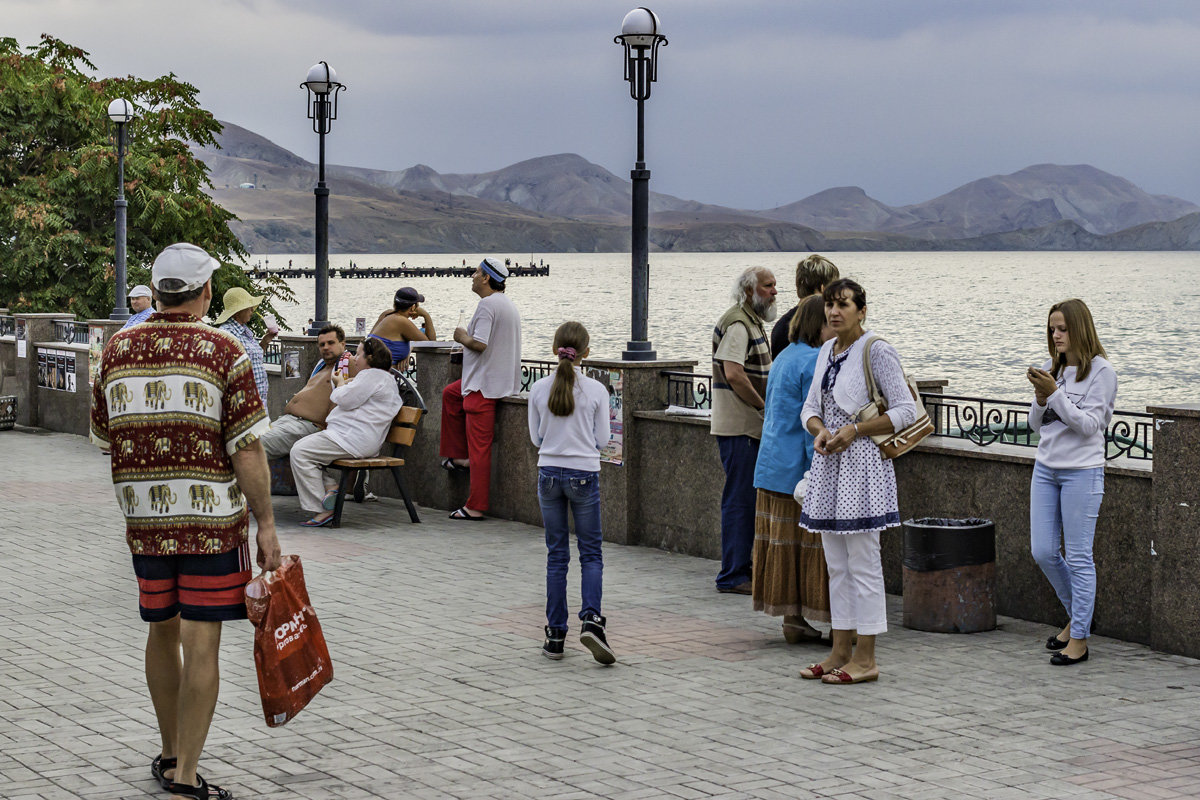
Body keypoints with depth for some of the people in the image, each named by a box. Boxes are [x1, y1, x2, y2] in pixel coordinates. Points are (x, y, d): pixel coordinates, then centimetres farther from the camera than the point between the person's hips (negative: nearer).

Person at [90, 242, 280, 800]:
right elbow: (246, 448, -13)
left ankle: (170, 754, 30)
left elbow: (103, 437, 13)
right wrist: (266, 523, -7)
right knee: (200, 644, -2)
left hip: (144, 519, 5)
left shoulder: (118, 350, 4)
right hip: (213, 521, -5)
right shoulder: (223, 352, -10)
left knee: (162, 632, 18)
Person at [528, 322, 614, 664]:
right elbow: (602, 438, -1)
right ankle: (590, 619, -15)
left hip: (549, 473, 2)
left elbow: (536, 437, 4)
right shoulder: (596, 391, -8)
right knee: (591, 552, 7)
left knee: (556, 555, 9)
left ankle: (555, 635, 9)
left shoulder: (539, 390, -4)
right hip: (584, 475, -2)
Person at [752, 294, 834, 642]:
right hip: (800, 468, -9)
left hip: (773, 466, 9)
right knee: (811, 545, -4)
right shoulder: (814, 362, -15)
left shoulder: (784, 358, 15)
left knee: (784, 545, 9)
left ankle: (791, 618, 12)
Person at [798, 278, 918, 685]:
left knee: (862, 564, -4)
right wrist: (820, 430, -4)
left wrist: (854, 430, -16)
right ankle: (841, 651, 19)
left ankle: (865, 659, 2)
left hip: (861, 464, -8)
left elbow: (905, 411, -12)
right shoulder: (827, 350, 12)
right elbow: (810, 407, 18)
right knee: (836, 564, 12)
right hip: (828, 464, 8)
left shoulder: (877, 351, -10)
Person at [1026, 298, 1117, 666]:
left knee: (1079, 556, -3)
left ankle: (1079, 638, 5)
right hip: (1046, 468, 6)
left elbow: (1089, 425, -15)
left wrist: (1055, 393, -21)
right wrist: (1040, 397, -8)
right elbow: (1036, 426, 12)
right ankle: (1077, 616, 28)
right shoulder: (1052, 369, 9)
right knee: (1043, 552, 7)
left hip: (1082, 472, -6)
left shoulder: (1101, 371, -8)